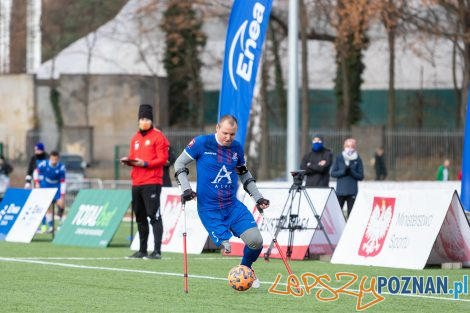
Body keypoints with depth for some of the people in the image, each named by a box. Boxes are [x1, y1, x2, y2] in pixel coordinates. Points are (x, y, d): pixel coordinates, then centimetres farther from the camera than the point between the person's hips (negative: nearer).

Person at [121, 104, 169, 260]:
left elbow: (162, 159, -9)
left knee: (154, 215, -11)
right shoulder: (136, 138, 19)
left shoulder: (158, 136, -3)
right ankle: (142, 251, 17)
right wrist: (128, 160, 2)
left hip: (152, 182, -8)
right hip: (136, 183, 8)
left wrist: (145, 163, -19)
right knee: (140, 217, 10)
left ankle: (157, 251, -14)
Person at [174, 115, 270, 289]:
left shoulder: (237, 148, 5)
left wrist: (258, 198, 17)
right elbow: (179, 164, 3)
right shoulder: (201, 143, -7)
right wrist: (185, 189, -8)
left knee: (256, 241, -11)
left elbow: (244, 174, 22)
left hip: (233, 206, 4)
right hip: (209, 210, -4)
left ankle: (246, 269, 18)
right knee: (226, 248, -17)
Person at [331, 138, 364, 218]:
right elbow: (333, 173, 3)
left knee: (351, 214, -2)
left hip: (352, 191, -1)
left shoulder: (357, 160, 4)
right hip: (340, 190, 1)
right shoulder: (339, 158, 6)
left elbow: (361, 176, 2)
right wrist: (343, 171, -13)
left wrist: (351, 171, -14)